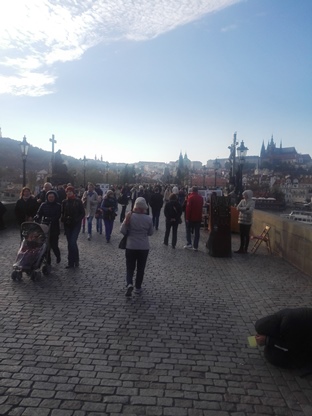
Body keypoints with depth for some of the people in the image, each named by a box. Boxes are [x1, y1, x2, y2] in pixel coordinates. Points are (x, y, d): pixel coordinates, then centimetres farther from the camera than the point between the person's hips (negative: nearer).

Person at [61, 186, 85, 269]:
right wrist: (63, 219, -11)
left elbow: (82, 213, -2)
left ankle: (76, 260, 5)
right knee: (70, 243, 6)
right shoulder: (64, 202, 6)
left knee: (73, 242, -14)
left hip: (76, 225, -3)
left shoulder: (78, 201, -4)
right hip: (67, 225, 4)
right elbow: (62, 213, 10)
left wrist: (77, 220, -17)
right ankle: (71, 262, 15)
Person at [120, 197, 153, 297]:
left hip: (131, 246, -1)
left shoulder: (130, 216, -11)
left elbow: (123, 231, -9)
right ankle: (138, 287, 22)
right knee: (140, 268, 15)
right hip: (144, 247, 1)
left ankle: (129, 284, -11)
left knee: (130, 267, 11)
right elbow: (150, 232, 5)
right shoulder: (148, 219, -7)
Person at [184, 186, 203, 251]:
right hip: (198, 217, 4)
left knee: (188, 230, 13)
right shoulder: (201, 198, 4)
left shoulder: (190, 197, -14)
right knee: (197, 232, 7)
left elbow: (188, 208, -15)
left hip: (191, 217, -4)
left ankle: (189, 243, 4)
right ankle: (195, 246, 7)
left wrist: (187, 217, -10)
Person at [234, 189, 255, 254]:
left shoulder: (252, 202, -7)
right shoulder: (242, 201, 8)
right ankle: (241, 248, 19)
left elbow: (250, 211, -19)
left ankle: (245, 249, 10)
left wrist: (241, 209, -10)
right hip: (241, 220, 5)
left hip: (248, 221, -5)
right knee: (242, 235, 10)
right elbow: (237, 208, -4)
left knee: (246, 235, 3)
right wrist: (245, 208, -15)